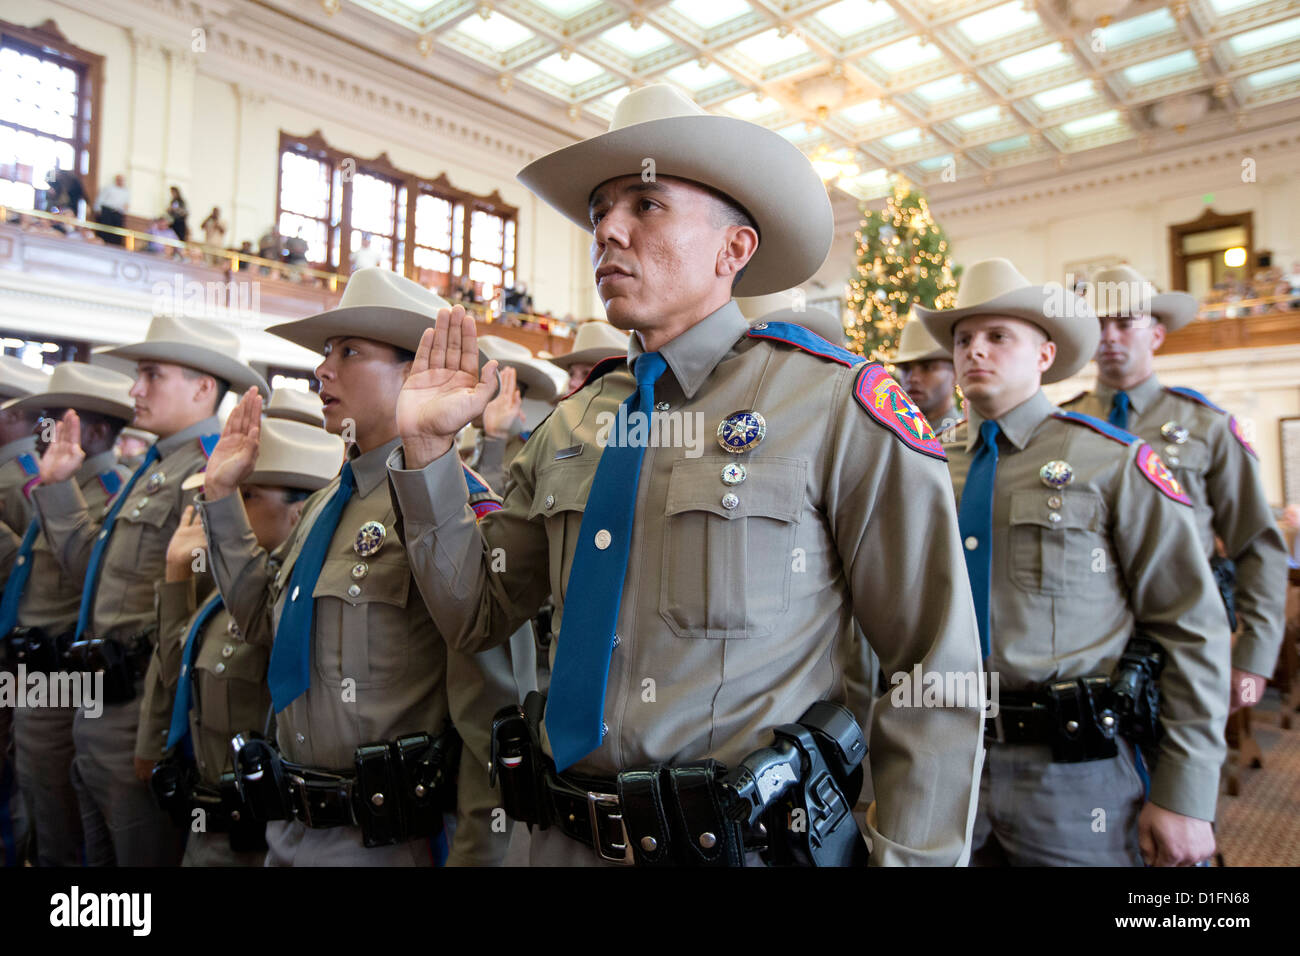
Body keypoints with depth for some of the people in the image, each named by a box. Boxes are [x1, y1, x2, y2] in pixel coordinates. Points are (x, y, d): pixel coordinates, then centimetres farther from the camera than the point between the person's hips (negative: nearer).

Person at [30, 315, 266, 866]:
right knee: (101, 855, 23)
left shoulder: (208, 471, -19)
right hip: (101, 707, 10)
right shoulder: (156, 468, 14)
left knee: (145, 854, 5)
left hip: (141, 710, -10)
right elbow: (95, 565, 19)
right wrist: (57, 486, 15)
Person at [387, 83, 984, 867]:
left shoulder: (835, 405, -13)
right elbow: (479, 614, 7)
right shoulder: (570, 426, 3)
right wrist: (428, 449, -2)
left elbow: (937, 672, -11)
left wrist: (910, 854, -12)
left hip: (753, 839, -4)